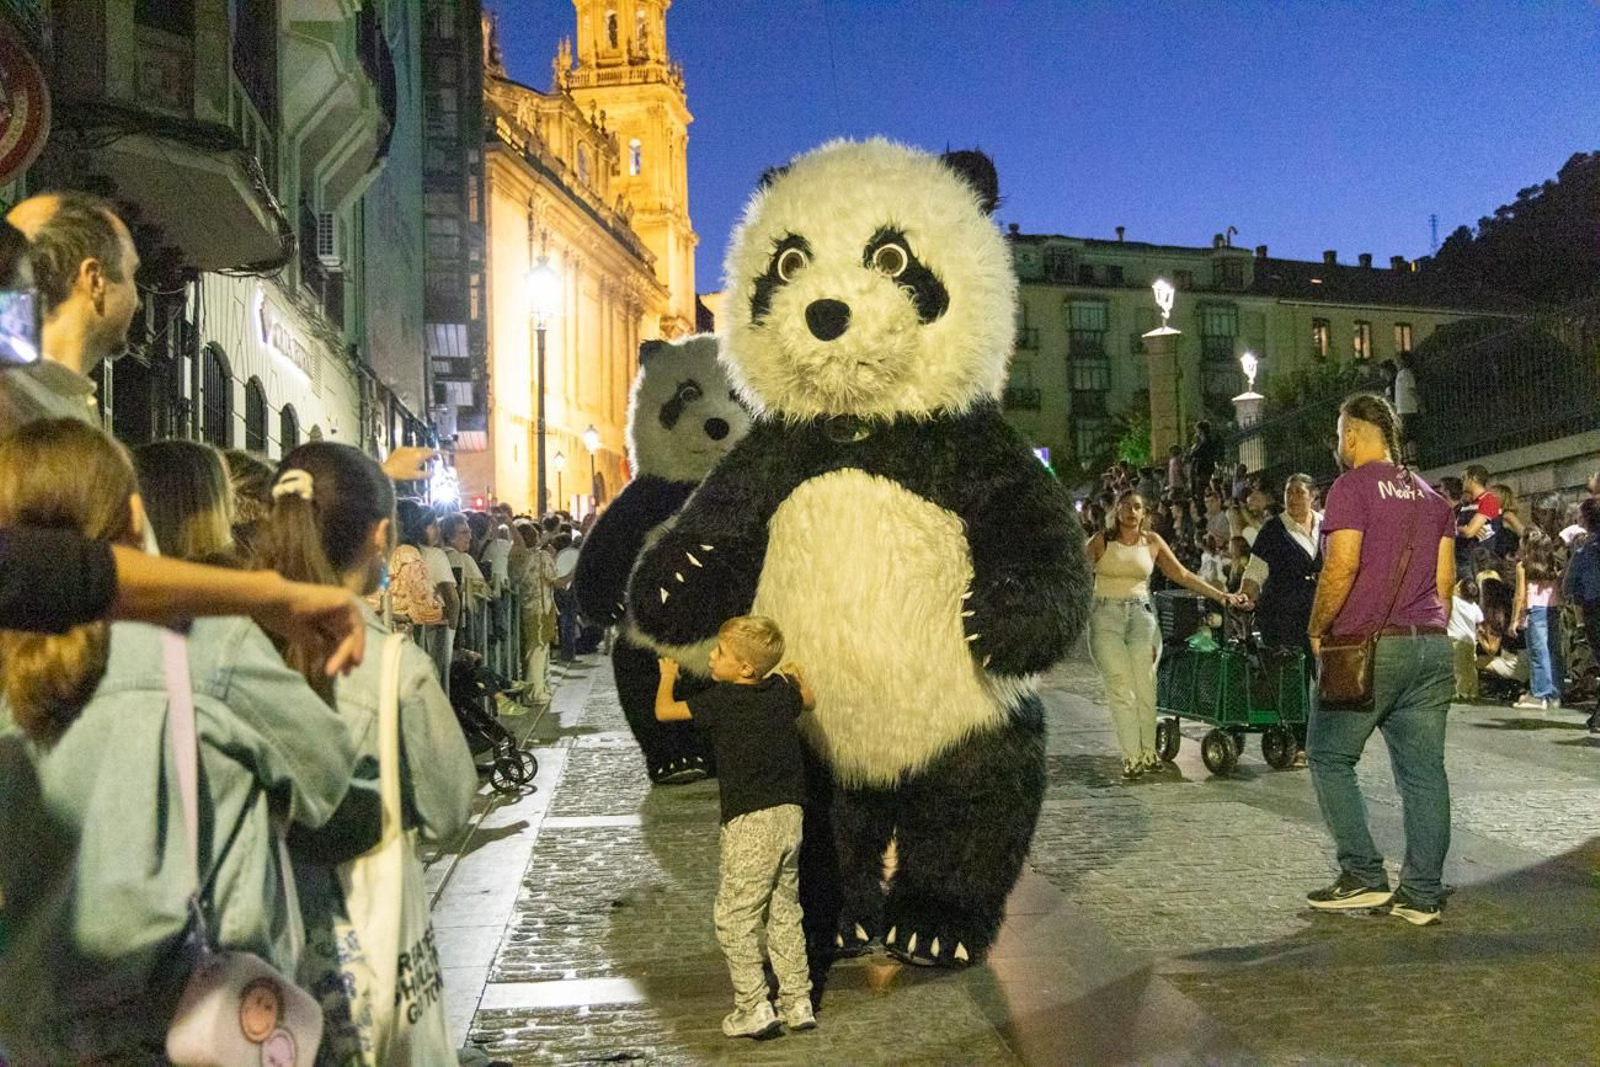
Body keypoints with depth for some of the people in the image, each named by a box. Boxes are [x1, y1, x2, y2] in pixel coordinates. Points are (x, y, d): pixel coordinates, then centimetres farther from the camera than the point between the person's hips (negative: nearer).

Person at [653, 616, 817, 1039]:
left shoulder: (722, 699, -11)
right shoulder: (782, 690, 6)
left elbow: (664, 711, -1)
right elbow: (809, 702, 29)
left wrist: (668, 677, 19)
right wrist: (795, 675, 48)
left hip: (749, 823, -7)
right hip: (789, 815, 7)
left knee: (735, 920, 3)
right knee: (785, 913, 17)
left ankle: (754, 1009, 3)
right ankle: (798, 1003, 20)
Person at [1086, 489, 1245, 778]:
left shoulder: (1152, 542, 8)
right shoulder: (1101, 541, 1)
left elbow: (1182, 575, 9)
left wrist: (1220, 595, 5)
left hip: (1141, 614, 2)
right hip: (1106, 616, -2)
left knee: (1145, 684, -3)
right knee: (1120, 686, -6)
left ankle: (1148, 751, 4)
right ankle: (1131, 755, -5)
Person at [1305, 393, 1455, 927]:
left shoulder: (1352, 487, -6)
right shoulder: (1430, 496, 15)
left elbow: (1342, 566, -15)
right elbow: (1445, 576, 14)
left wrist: (1317, 629, -4)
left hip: (1366, 645, -7)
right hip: (1431, 647, 7)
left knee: (1331, 759, 6)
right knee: (1423, 769, 6)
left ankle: (1364, 876, 4)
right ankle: (1422, 894, 8)